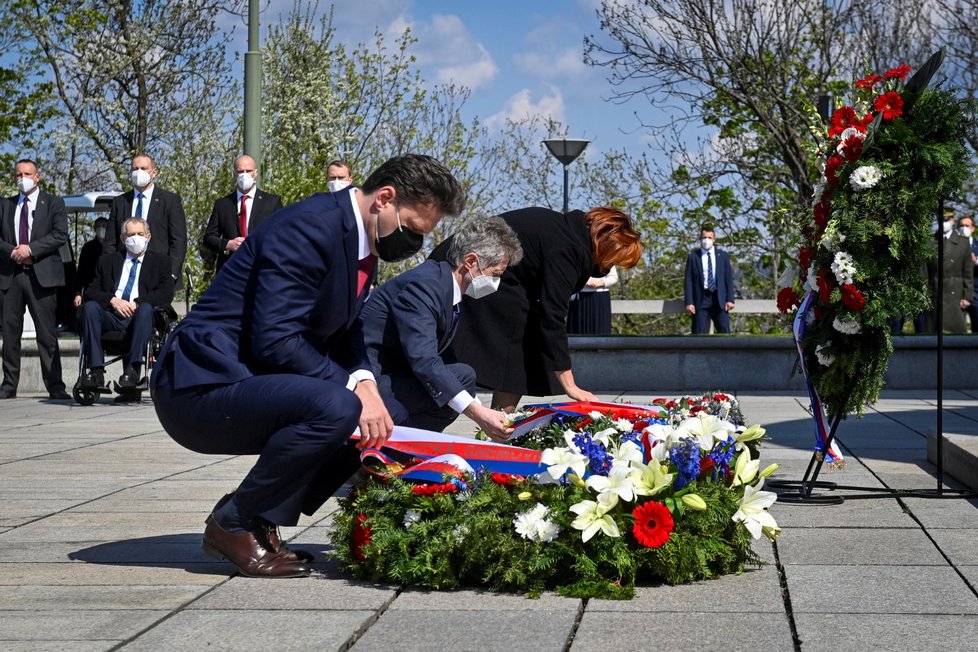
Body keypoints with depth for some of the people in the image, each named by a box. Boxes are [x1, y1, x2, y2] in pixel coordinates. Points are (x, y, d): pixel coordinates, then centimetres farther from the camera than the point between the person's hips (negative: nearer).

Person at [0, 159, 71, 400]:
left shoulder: (53, 203, 8)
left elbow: (60, 235, -4)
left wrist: (31, 249, -13)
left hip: (41, 274, -3)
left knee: (47, 334, -4)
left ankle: (55, 387, -3)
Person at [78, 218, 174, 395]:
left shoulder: (160, 262, 19)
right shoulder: (108, 261, 24)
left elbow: (166, 294, 2)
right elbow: (91, 291, 12)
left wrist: (137, 303, -12)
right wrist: (113, 300, -9)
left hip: (140, 315, -2)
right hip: (111, 316, 2)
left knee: (146, 308, -35)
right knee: (90, 307, -28)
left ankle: (133, 369, -41)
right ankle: (96, 369, -33)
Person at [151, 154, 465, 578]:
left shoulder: (361, 240, 11)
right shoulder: (311, 226, -20)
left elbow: (345, 330, 15)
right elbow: (275, 338, -26)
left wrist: (364, 382, -5)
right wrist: (353, 386, -24)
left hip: (248, 384, 10)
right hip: (204, 384, -10)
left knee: (370, 423, 7)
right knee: (336, 408, -30)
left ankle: (260, 522, 7)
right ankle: (234, 525, -11)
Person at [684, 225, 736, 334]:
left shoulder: (723, 256, 11)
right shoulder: (693, 257, 6)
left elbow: (729, 279, 9)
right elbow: (688, 281, 3)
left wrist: (730, 300, -1)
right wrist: (689, 302, -6)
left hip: (719, 300, 1)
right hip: (701, 300, -1)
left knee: (724, 331, -5)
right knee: (699, 335, -4)